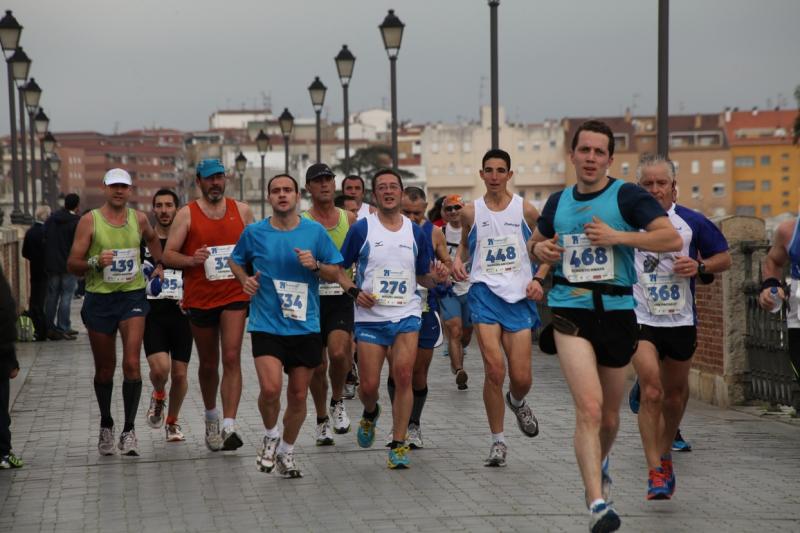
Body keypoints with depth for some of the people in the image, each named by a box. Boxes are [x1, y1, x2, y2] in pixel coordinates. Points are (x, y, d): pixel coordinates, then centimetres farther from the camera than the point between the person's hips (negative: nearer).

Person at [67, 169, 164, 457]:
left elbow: (152, 239, 29)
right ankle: (106, 425, 30)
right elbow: (72, 264, -5)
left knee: (131, 363, -14)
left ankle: (129, 430, -7)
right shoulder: (90, 220, -4)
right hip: (99, 299, -1)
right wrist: (95, 262, -22)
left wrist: (159, 265, 18)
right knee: (104, 369, 10)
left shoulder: (139, 218, 5)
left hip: (132, 296, 1)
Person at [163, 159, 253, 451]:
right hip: (200, 298, 0)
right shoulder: (187, 214, 0)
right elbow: (168, 255, -3)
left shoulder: (242, 210, 6)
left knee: (232, 359, -14)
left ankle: (229, 426, -18)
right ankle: (211, 415, 36)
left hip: (235, 296, 0)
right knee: (208, 364, 12)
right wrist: (192, 260, -22)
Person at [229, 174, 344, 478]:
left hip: (305, 326, 2)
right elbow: (235, 261, 18)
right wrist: (245, 279, -1)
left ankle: (286, 452, 29)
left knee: (298, 395, 7)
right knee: (270, 388, -20)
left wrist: (315, 265, -13)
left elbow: (335, 274, 7)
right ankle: (270, 436, 10)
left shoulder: (315, 232, 1)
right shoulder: (254, 232, 0)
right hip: (266, 325, -2)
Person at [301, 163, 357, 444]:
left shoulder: (349, 219, 6)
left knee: (338, 353, -20)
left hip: (341, 297, 0)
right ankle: (322, 419, 23)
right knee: (317, 365, 3)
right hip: (311, 297, 0)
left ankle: (337, 402, 8)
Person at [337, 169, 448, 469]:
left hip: (406, 315, 1)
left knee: (403, 376, -13)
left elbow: (423, 277, 15)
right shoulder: (361, 229, -1)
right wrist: (354, 291, -13)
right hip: (370, 317, -1)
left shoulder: (416, 232, 7)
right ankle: (370, 413, 36)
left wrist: (436, 277, -8)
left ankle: (399, 444, -4)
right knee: (368, 385, 0)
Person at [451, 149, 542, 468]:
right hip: (485, 293, 0)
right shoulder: (471, 212, 5)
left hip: (519, 297, 0)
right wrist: (458, 260, 1)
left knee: (521, 377, -3)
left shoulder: (525, 210, 3)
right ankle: (498, 441, 0)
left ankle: (517, 402, 36)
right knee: (494, 370, -14)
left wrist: (538, 278, -2)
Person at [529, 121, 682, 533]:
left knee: (609, 416, 14)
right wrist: (540, 249, 4)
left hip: (617, 312, 0)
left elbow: (673, 239, -12)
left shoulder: (626, 196, -3)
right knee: (589, 407, -18)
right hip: (571, 311, 0)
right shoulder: (558, 202, 9)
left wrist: (617, 236, -18)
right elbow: (536, 242, 27)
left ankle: (597, 468, 46)